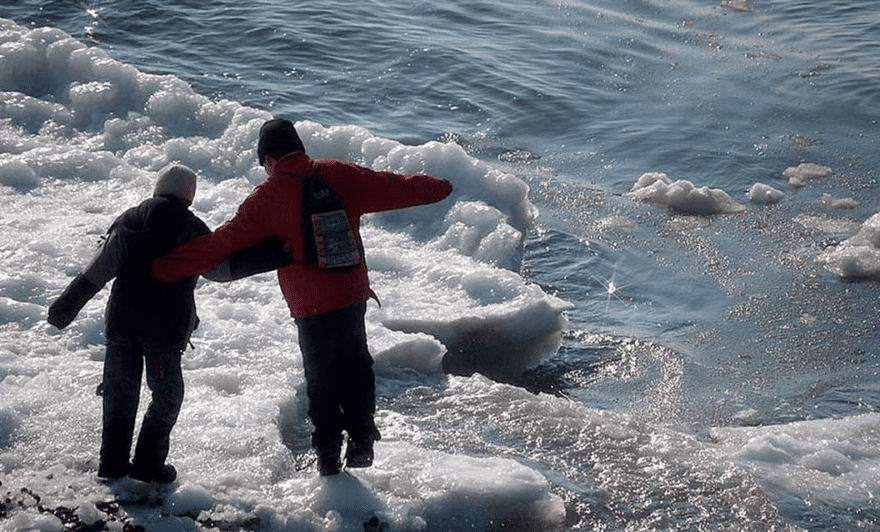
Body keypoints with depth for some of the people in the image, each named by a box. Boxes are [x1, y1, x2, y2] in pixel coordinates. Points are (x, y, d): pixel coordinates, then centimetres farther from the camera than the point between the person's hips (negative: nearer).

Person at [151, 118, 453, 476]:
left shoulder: (267, 197, -8)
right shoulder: (340, 175, 1)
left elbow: (222, 243, -7)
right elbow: (394, 188, 10)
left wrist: (166, 269, 0)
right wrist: (437, 188, 28)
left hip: (310, 305, -3)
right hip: (353, 294, 3)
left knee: (321, 377, 11)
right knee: (355, 362, 21)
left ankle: (329, 452, 15)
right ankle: (361, 436, 16)